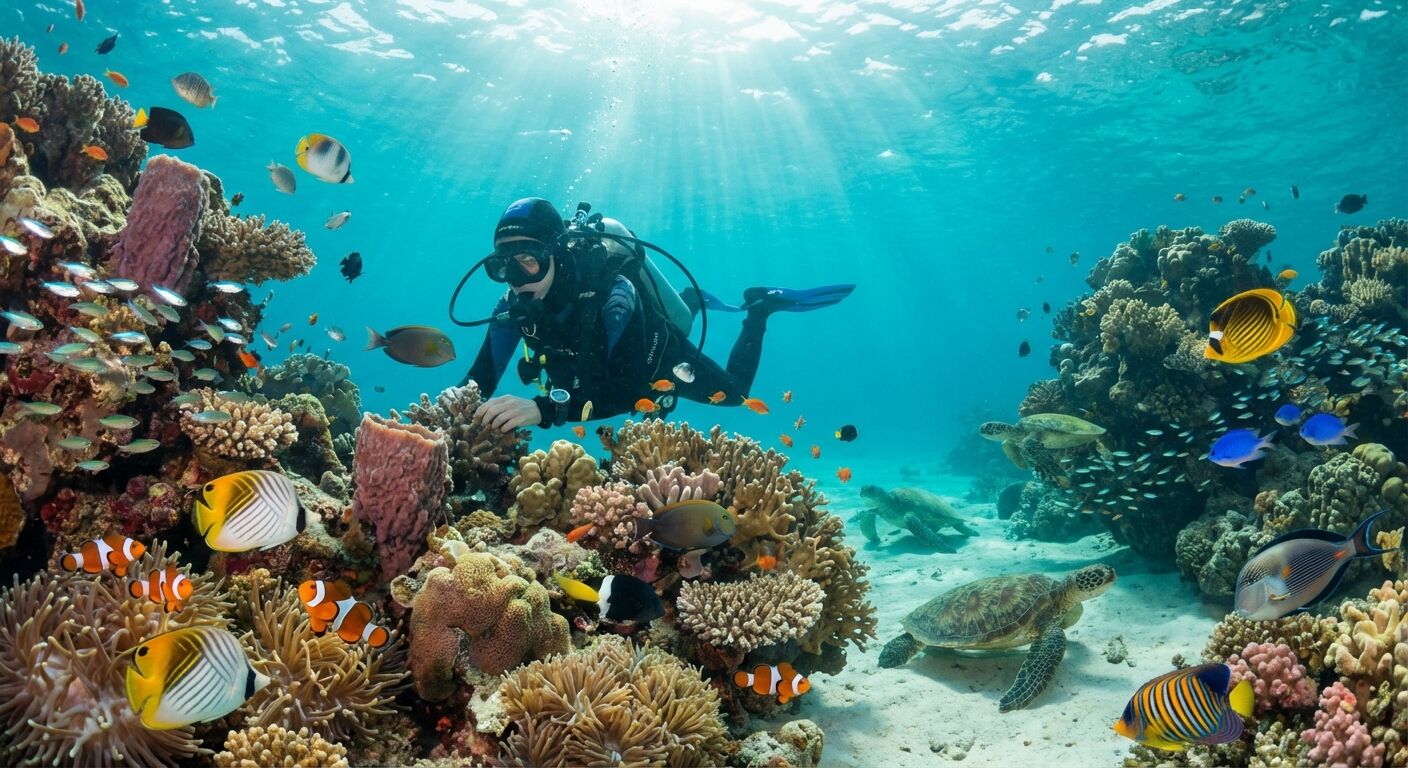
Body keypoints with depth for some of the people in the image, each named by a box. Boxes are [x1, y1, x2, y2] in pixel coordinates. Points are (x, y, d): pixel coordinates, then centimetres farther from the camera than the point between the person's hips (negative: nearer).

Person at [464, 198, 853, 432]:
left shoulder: (610, 292, -44)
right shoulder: (515, 305, -28)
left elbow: (630, 389, -52)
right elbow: (481, 380, -25)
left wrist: (545, 409, -65)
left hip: (658, 359, -5)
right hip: (600, 368, 5)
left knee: (733, 393, 18)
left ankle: (761, 306, 33)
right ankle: (691, 303, 49)